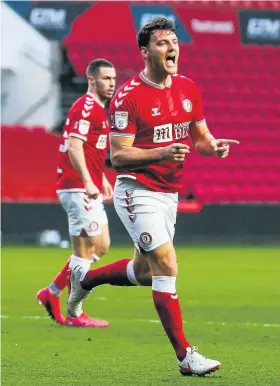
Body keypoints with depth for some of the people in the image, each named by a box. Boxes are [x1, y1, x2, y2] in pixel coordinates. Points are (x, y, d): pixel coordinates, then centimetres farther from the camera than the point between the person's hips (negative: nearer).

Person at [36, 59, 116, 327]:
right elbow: (74, 147, -23)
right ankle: (74, 314, 1)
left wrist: (102, 180, 24)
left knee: (100, 246, 13)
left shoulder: (97, 109, 18)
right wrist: (88, 182, -29)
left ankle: (52, 293, 19)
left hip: (89, 188, 10)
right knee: (85, 250, -7)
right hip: (78, 189, -10)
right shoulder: (86, 107, -14)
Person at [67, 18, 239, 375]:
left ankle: (84, 278, 45)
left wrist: (214, 145, -10)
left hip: (168, 194, 8)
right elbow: (118, 157, -17)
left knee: (144, 271, 18)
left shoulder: (188, 89, 5)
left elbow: (200, 137, 14)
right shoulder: (128, 96, -16)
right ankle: (185, 356, -12)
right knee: (167, 267, -15)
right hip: (138, 193, -8)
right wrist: (162, 153, -31)